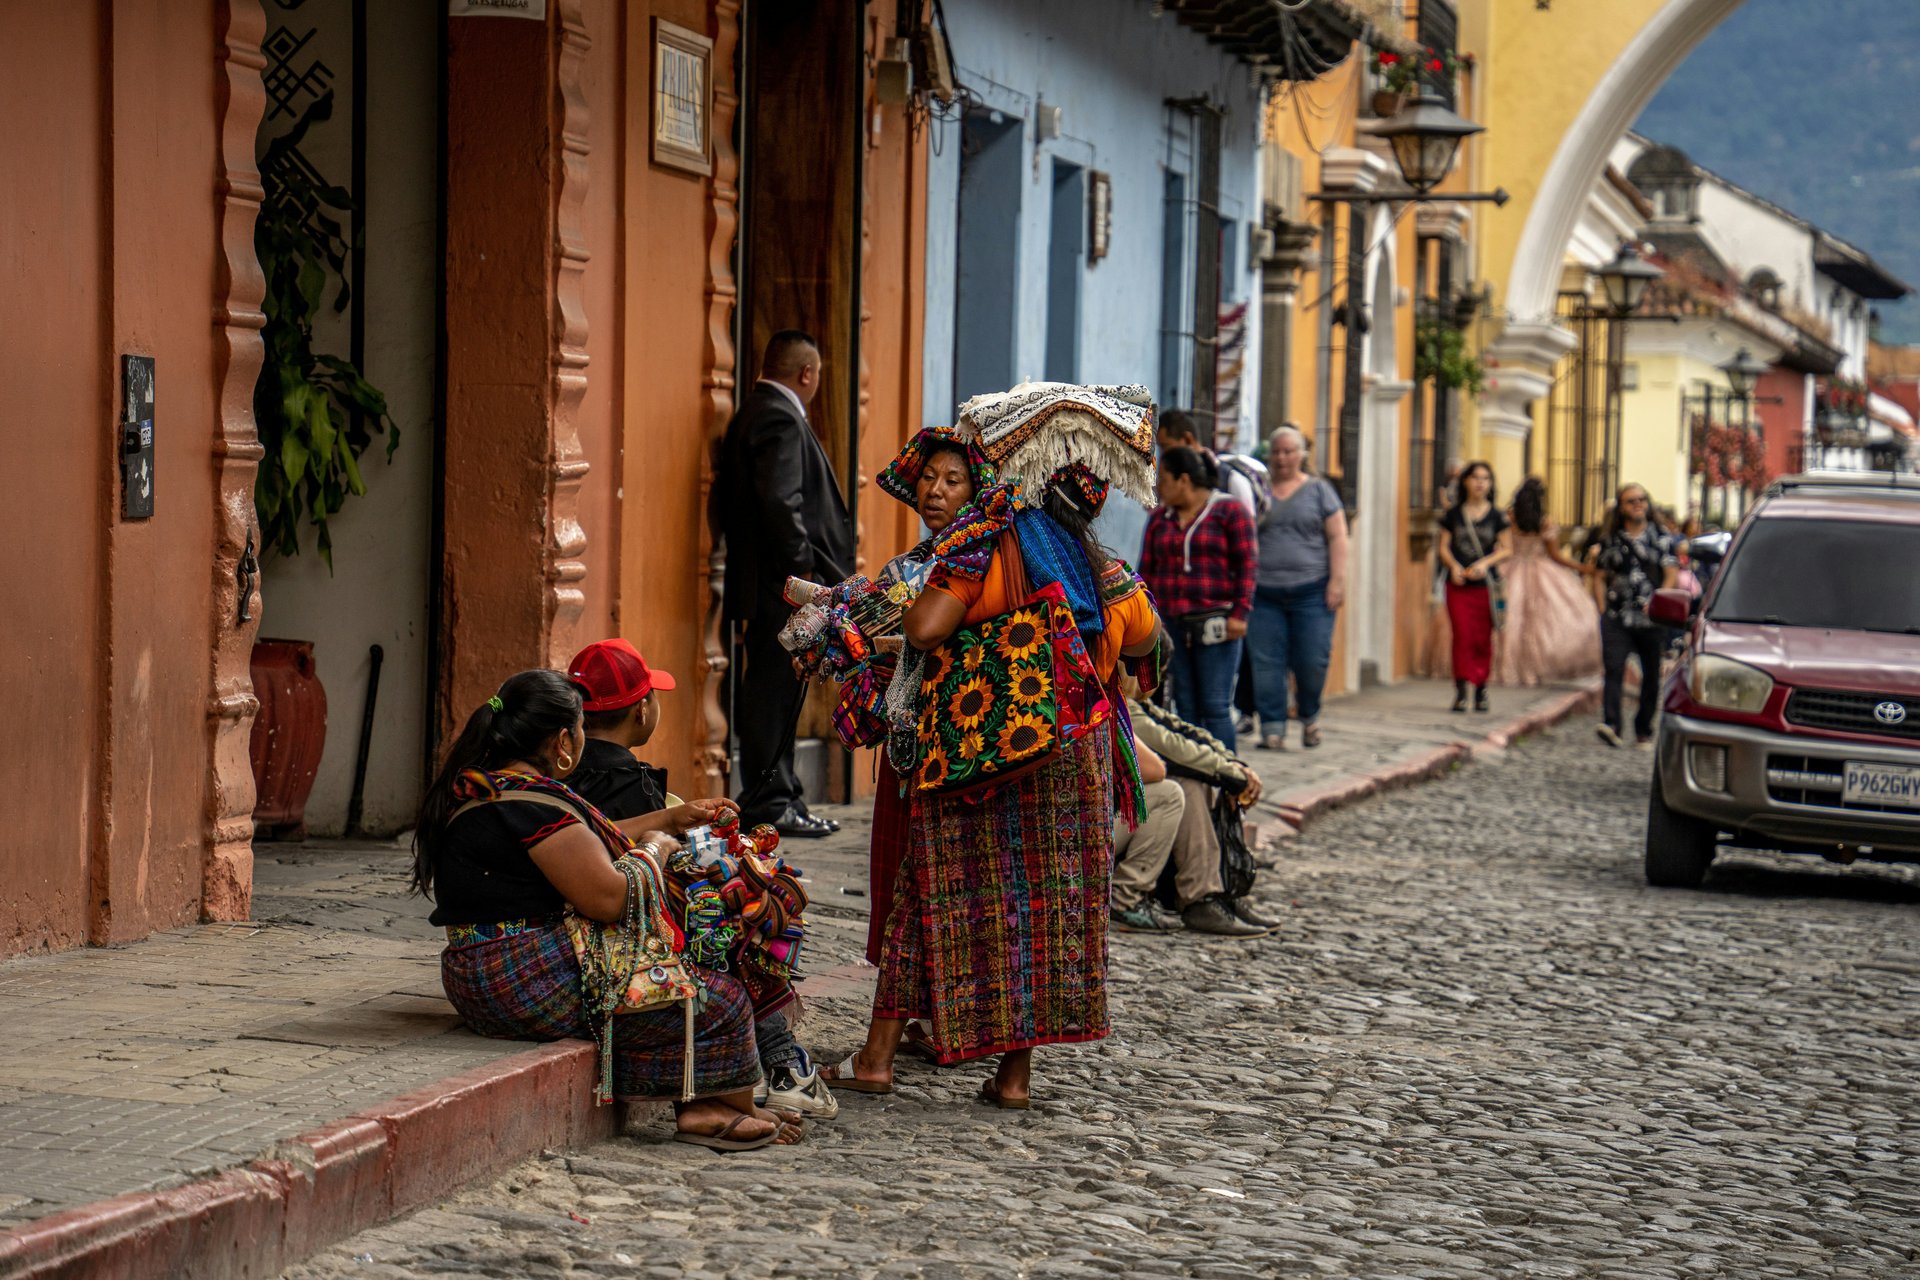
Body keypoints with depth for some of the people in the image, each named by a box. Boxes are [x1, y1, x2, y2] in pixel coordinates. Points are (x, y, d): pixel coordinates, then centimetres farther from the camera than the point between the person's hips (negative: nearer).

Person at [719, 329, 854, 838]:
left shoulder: (756, 413, 18)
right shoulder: (779, 419, -14)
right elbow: (780, 501, -23)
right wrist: (802, 568, -20)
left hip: (768, 583, 11)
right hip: (782, 585, -11)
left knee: (774, 691, 12)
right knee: (774, 688, -7)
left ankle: (775, 799, 17)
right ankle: (768, 802, -4)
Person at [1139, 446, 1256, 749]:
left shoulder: (1230, 511, 1)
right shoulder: (1160, 519, 16)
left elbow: (1246, 565, -3)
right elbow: (1147, 570, 16)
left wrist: (1240, 613, -11)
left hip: (1215, 623, -5)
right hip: (1171, 625, 5)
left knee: (1215, 706, -7)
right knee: (1184, 706, 5)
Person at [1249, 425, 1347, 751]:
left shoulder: (1319, 490, 9)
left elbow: (1337, 538, 4)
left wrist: (1337, 581, -5)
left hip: (1310, 591, -2)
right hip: (1265, 592, 2)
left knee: (1312, 660, -7)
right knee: (1267, 664, -5)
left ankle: (1309, 716, 18)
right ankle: (1273, 729, 1)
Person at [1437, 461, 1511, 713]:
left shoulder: (1496, 516, 6)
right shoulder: (1454, 514, 8)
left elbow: (1507, 549, 5)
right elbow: (1444, 546, 8)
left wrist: (1486, 563, -11)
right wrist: (1453, 565, -11)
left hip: (1485, 584, 0)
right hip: (1458, 585, 0)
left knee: (1483, 638, 2)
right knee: (1462, 634, -10)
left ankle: (1481, 687, 13)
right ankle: (1461, 690, -8)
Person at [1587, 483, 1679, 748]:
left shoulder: (1662, 538, 8)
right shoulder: (1610, 539, 11)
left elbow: (1672, 574, 2)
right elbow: (1601, 576, 15)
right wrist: (1602, 605, 1)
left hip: (1652, 619, 0)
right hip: (1616, 618, 0)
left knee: (1651, 676, 5)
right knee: (1614, 669, -16)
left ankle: (1644, 731, 15)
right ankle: (1610, 724, -26)